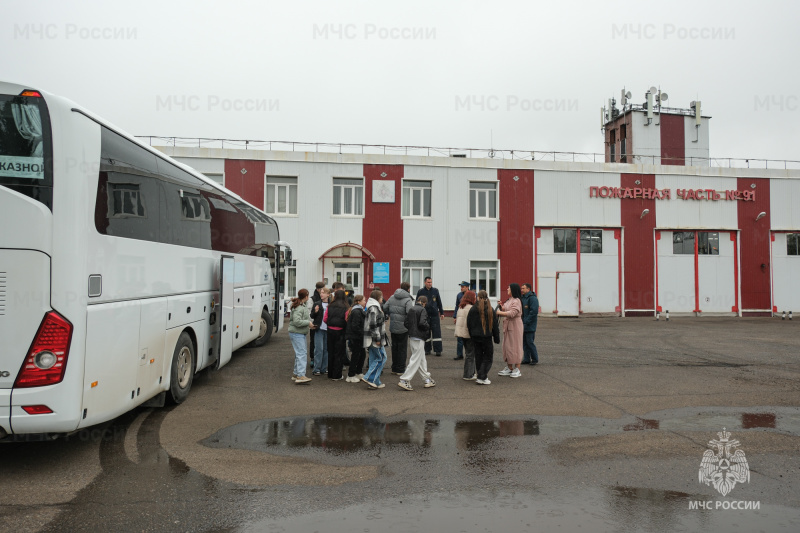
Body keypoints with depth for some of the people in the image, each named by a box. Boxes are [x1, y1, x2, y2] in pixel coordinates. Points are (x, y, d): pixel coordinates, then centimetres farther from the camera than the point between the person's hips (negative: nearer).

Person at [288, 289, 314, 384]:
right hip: (296, 333, -11)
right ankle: (300, 376, -22)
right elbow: (296, 321, -26)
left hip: (301, 333, 11)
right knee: (301, 353, -16)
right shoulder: (298, 308, -19)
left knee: (299, 354, 16)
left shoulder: (303, 306, 15)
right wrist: (308, 323, -18)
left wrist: (311, 321, 12)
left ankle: (296, 373, 25)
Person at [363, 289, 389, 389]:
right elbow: (373, 324, -21)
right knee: (381, 358, -6)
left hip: (373, 339, 10)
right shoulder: (374, 308, -15)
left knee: (374, 359, 10)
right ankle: (370, 378, -5)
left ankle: (375, 382, 14)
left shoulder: (375, 307, 18)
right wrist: (377, 339, -19)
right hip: (375, 339, -10)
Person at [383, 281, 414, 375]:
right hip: (403, 328, -5)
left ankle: (394, 368, 23)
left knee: (394, 347, 15)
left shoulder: (392, 297, 4)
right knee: (402, 348, 5)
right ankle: (400, 370, 9)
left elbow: (384, 309, 5)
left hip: (393, 327, 5)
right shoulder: (407, 300, -14)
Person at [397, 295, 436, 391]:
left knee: (422, 359, 16)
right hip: (419, 338, -8)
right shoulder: (422, 310, -12)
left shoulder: (411, 309, 9)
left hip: (411, 337, 8)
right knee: (415, 360, -3)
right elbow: (422, 323, -23)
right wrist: (428, 327, -5)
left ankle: (427, 380, 24)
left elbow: (405, 322, 7)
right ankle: (404, 381, -5)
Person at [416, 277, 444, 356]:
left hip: (435, 315, 0)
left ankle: (438, 350, 2)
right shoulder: (420, 292, 1)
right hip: (425, 315, 0)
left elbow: (439, 302, 12)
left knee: (437, 332, -3)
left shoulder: (435, 290, 5)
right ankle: (427, 350, 16)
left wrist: (442, 313, 11)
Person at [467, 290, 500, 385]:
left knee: (478, 357, 13)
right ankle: (482, 378, -4)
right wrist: (497, 338, 7)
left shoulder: (472, 310, -2)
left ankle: (482, 376, 19)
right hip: (487, 337, -2)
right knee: (488, 357, 5)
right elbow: (495, 326, 0)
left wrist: (472, 336, 12)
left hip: (475, 337, 2)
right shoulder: (490, 310, -4)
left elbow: (469, 324, 2)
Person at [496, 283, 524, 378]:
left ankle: (517, 369, 4)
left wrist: (499, 312, -18)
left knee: (515, 346, -4)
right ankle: (509, 368, 19)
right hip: (507, 326, 9)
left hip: (514, 326, -9)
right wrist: (501, 307, 3)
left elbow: (512, 313, -23)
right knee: (507, 346, 11)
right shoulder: (509, 300, 16)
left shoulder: (516, 301, -14)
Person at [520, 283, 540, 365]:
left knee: (530, 342, -5)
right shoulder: (522, 298, 16)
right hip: (523, 325, 9)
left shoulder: (532, 298, -13)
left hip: (530, 326, -9)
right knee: (524, 342, 10)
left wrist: (526, 322, -20)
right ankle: (526, 359, 17)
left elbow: (534, 311, -20)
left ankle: (535, 359, 7)